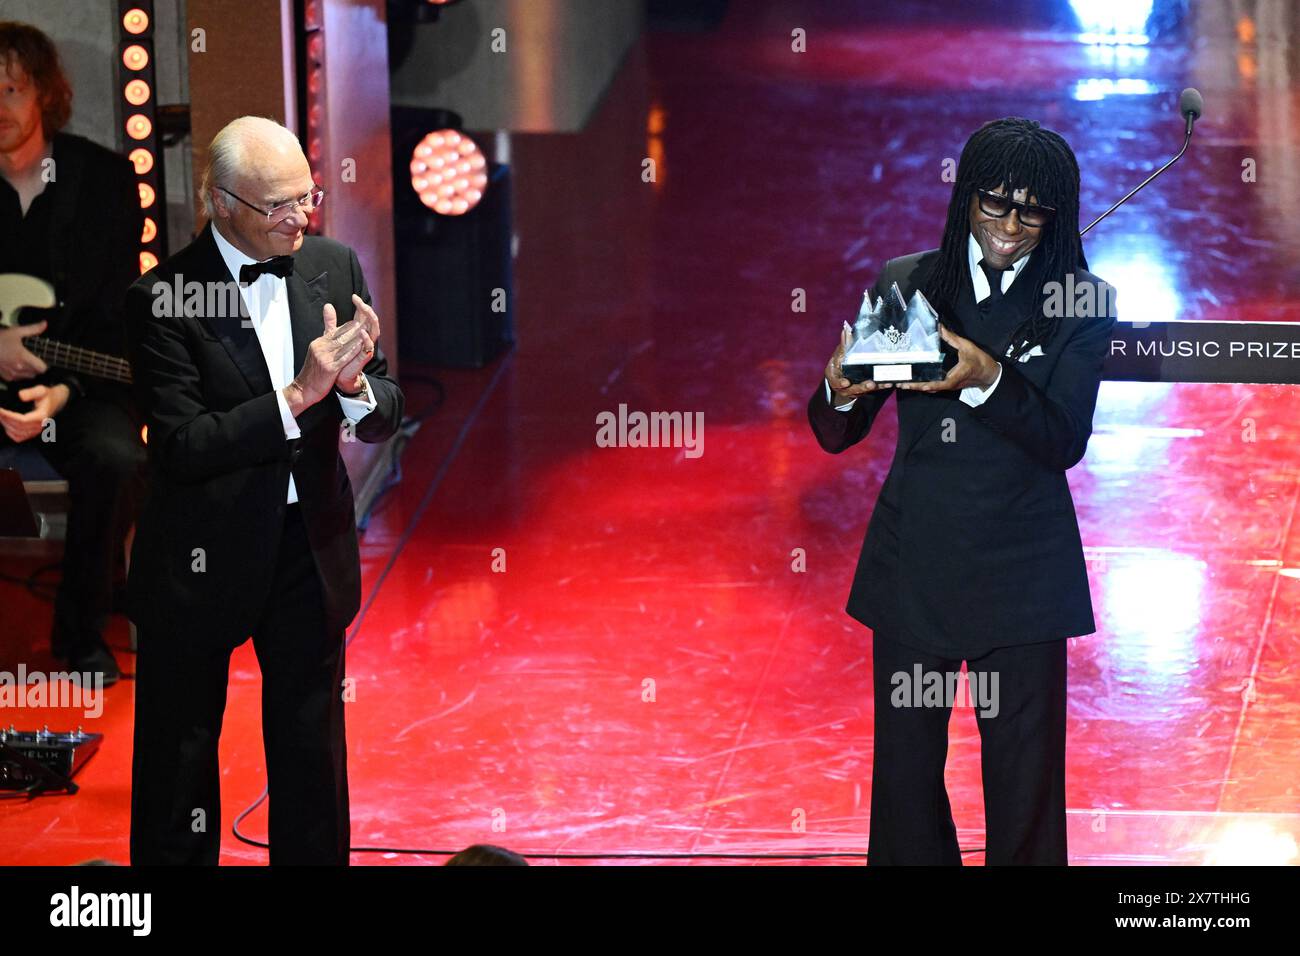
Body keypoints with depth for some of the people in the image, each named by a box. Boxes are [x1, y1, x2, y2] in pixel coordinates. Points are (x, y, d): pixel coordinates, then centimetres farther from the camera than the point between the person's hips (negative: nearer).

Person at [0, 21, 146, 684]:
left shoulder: (105, 178, -4)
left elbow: (116, 313, -5)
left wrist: (63, 391, -21)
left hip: (78, 374, 0)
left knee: (117, 457, -30)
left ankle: (81, 631, -9)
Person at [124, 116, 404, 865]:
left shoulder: (335, 267, 0)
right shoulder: (163, 298, -15)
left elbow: (386, 412, 4)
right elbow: (180, 446, -20)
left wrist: (354, 385, -20)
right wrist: (297, 396, -26)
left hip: (310, 545, 4)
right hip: (204, 555, -4)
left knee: (314, 751, 12)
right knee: (179, 753, 9)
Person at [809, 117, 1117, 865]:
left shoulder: (1080, 304, 0)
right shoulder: (904, 285, 5)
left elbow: (1064, 442, -10)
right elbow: (836, 434, 5)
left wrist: (987, 381, -26)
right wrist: (840, 390, -18)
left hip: (1022, 575, -1)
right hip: (911, 569, 2)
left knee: (1025, 779, 1)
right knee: (904, 770, 3)